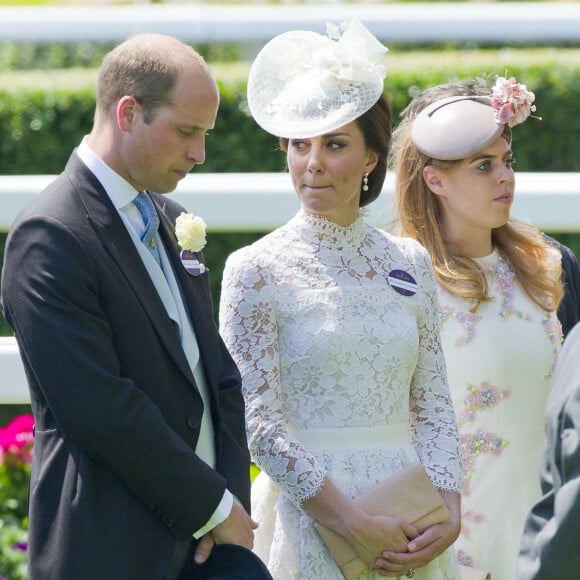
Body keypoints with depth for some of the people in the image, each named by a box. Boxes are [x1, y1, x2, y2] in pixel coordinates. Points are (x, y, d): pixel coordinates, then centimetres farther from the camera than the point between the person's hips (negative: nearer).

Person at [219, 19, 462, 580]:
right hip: (309, 512, -3)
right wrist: (356, 524, -15)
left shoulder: (410, 262, 7)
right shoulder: (256, 270, -5)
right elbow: (258, 424, -10)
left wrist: (449, 513, -7)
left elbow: (433, 405, 7)